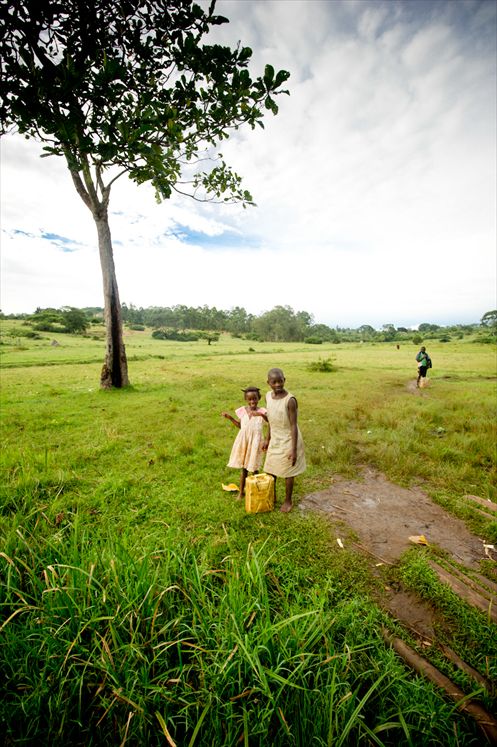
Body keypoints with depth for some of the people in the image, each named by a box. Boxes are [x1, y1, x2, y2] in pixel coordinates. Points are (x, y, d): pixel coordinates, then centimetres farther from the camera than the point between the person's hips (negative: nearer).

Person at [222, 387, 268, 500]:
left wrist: (261, 414, -44)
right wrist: (230, 418, 4)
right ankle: (241, 492, 28)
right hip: (243, 441, 3)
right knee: (243, 468, 14)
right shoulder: (242, 410, -1)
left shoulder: (261, 411, -11)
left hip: (255, 442, -3)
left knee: (254, 468, 10)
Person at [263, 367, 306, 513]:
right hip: (275, 440, 6)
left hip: (288, 441, -6)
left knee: (287, 473, 10)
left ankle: (288, 501, 32)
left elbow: (293, 425, -21)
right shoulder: (268, 396, -4)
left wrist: (294, 450, -21)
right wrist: (268, 439, 12)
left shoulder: (290, 400, -24)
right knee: (270, 470, 17)